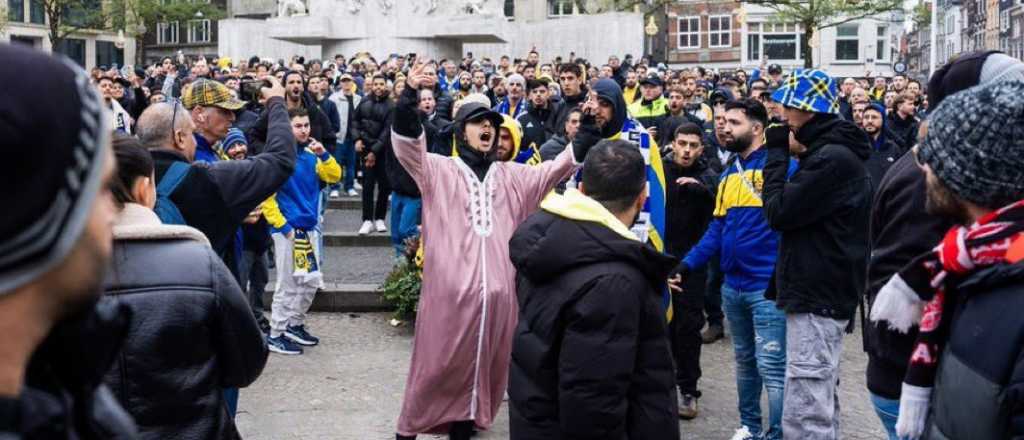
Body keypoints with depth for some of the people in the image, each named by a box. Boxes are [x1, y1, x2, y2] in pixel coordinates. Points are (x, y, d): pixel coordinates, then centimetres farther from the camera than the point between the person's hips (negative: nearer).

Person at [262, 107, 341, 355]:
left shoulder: (311, 155, 7)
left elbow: (335, 177, 9)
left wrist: (324, 155, -6)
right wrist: (282, 225, -18)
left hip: (310, 228, 7)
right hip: (288, 229, -7)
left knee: (312, 282, 14)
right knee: (288, 285, -1)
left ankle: (295, 325, 30)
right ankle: (276, 336, 11)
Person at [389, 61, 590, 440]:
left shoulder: (511, 176, 16)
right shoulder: (439, 170, 4)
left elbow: (554, 169, 10)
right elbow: (407, 144, -11)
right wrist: (409, 97, -26)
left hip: (497, 287, 4)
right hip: (450, 286, -4)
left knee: (487, 362, 12)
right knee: (438, 361, 3)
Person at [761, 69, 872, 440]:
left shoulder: (833, 158, -19)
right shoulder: (831, 151, 15)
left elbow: (778, 213, -18)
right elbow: (802, 211, 22)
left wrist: (777, 152, -10)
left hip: (817, 297, -11)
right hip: (817, 293, 11)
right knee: (820, 405, 20)